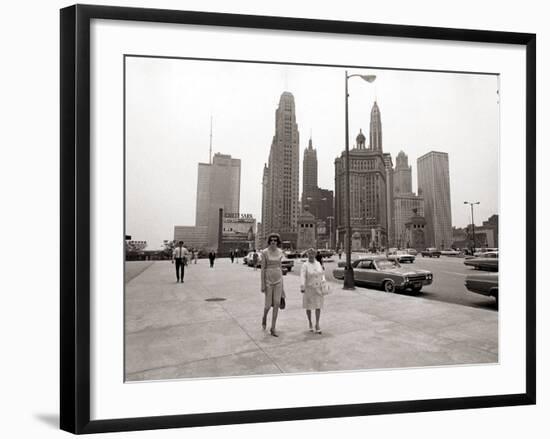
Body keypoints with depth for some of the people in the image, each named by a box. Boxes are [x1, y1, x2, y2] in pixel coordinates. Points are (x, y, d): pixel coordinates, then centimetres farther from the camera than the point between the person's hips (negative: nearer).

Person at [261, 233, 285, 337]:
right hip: (268, 279, -3)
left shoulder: (280, 251, 5)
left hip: (278, 279, 3)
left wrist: (282, 282, 14)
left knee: (277, 304, -3)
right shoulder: (265, 252, -8)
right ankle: (264, 317, 36)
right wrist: (262, 284, -11)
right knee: (268, 304, 0)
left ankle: (273, 328, 6)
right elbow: (263, 268, -8)